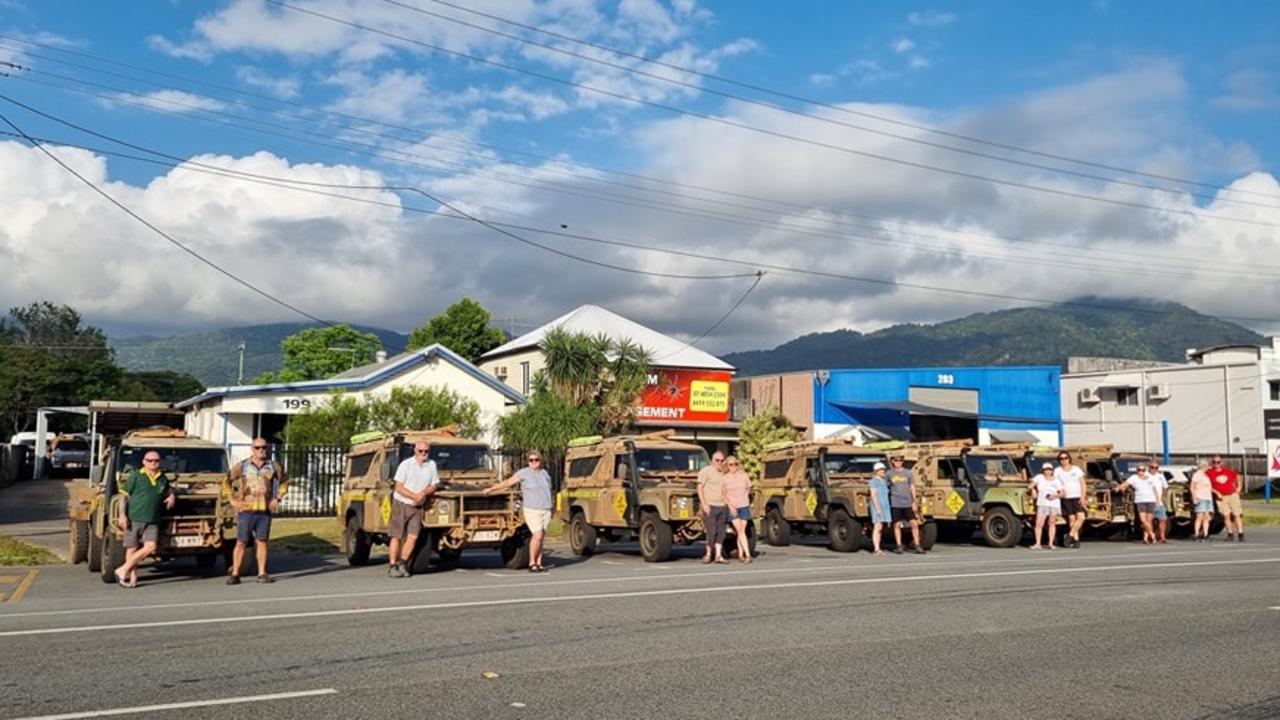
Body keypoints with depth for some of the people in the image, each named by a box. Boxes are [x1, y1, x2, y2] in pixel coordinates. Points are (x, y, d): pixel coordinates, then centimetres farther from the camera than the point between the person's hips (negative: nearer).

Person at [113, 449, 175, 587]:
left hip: (152, 521, 3)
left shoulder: (163, 478, 13)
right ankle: (132, 577, 12)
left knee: (150, 547, -11)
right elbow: (124, 495, -3)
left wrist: (171, 496, 12)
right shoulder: (135, 476, 0)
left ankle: (123, 570, -3)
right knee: (132, 548, 2)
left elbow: (168, 489, 35)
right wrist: (122, 515, -12)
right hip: (133, 518, -3)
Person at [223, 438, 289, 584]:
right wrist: (232, 500, 0)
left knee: (262, 542, 4)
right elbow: (226, 482, 8)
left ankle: (262, 574, 8)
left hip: (265, 510, 2)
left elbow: (284, 482, 19)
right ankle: (235, 574, 3)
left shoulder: (273, 466, 7)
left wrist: (278, 498, 8)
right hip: (246, 510, -2)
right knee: (241, 543, -1)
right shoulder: (242, 466, 1)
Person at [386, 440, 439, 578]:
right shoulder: (405, 464, -10)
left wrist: (424, 493, -15)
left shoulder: (432, 465, 2)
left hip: (417, 506, 3)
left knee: (413, 536, -6)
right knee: (397, 536, -2)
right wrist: (414, 496, -22)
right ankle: (392, 566, 4)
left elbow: (434, 486, 5)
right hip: (401, 503, -3)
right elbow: (398, 487, -12)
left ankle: (402, 563, 9)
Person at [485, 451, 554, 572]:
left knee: (541, 536, 2)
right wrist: (491, 489, -9)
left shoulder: (544, 473, 13)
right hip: (532, 510, -4)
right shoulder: (524, 473, -2)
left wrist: (552, 507, 17)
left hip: (546, 509, 4)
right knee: (537, 535, -15)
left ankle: (538, 563, 8)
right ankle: (532, 563, -5)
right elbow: (508, 482, -3)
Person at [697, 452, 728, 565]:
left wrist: (727, 504, 13)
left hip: (722, 506, 6)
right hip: (709, 506, -6)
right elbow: (699, 488, -9)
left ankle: (718, 555, 4)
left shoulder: (723, 473, 14)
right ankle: (708, 554, 8)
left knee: (720, 532, 2)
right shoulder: (705, 471, -4)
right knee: (711, 531, -8)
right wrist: (704, 504, -16)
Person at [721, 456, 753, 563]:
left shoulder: (743, 476, 5)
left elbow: (748, 489, 18)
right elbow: (723, 495, 0)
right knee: (740, 531, -9)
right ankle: (748, 554, -13)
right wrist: (730, 506, -9)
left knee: (741, 531, 1)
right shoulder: (724, 479, 0)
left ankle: (741, 555, 9)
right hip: (732, 507, -2)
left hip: (744, 506, 2)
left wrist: (742, 498, 9)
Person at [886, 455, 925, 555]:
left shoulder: (908, 473, 8)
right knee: (897, 525, 2)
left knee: (914, 523, -5)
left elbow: (912, 487, 7)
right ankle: (898, 546, 9)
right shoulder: (889, 474, 6)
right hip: (895, 504, -1)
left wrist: (914, 501, 0)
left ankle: (917, 546, 1)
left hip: (907, 503, 1)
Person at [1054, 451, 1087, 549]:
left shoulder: (1076, 469, 8)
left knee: (1081, 517, -14)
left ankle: (1070, 535, -6)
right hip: (1066, 498, -1)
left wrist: (1083, 497, -3)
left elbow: (1083, 484, 7)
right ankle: (1076, 539, 4)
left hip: (1077, 498, 1)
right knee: (1072, 519, -2)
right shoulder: (1057, 471, 6)